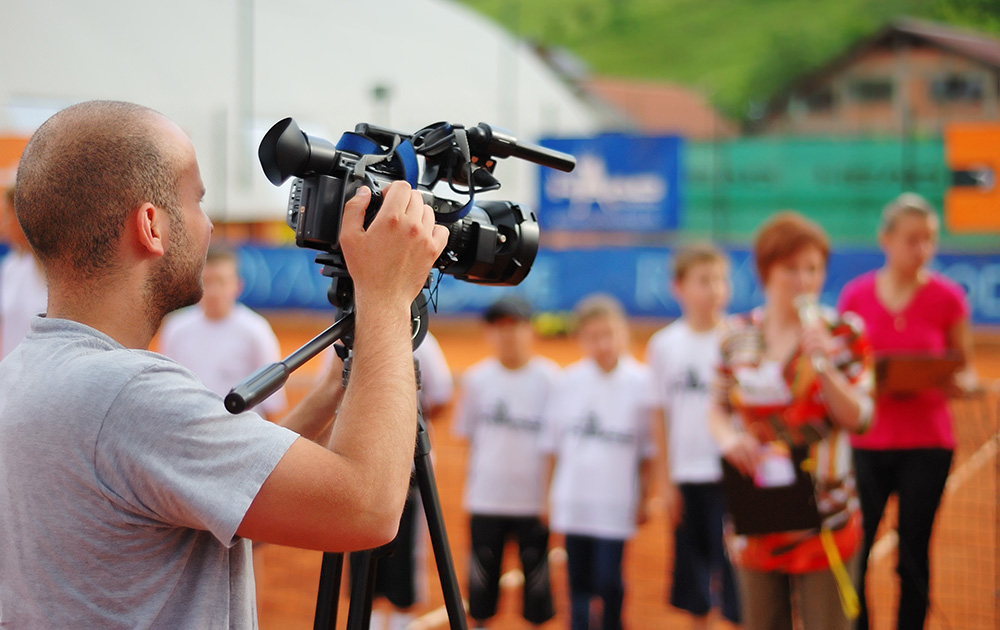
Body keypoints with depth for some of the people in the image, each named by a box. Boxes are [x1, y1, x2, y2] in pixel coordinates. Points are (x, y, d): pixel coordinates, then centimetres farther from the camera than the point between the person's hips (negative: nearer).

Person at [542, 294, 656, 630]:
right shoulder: (569, 380, 1)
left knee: (608, 580, -4)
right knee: (579, 581, 9)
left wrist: (644, 498, 2)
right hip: (573, 500, 3)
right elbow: (553, 443, 10)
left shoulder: (641, 381, -5)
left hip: (616, 502, -2)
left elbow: (648, 450, 1)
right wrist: (550, 492, 10)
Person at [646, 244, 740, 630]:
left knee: (732, 564, -3)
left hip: (729, 473, -3)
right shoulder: (664, 345, 3)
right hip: (685, 476, 3)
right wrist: (666, 481, 5)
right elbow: (661, 415, 7)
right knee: (692, 572, 11)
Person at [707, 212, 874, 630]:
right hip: (757, 517, 3)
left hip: (822, 515, -2)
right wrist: (727, 437, -9)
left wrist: (824, 364, -20)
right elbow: (718, 407, 13)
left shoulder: (844, 334, -2)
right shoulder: (737, 336, 4)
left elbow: (859, 419, -8)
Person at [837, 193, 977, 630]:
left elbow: (966, 372, 7)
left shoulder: (947, 298, -1)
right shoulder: (856, 296, 2)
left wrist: (960, 382, -16)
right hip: (867, 443, 1)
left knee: (913, 557, 3)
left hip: (926, 445, -1)